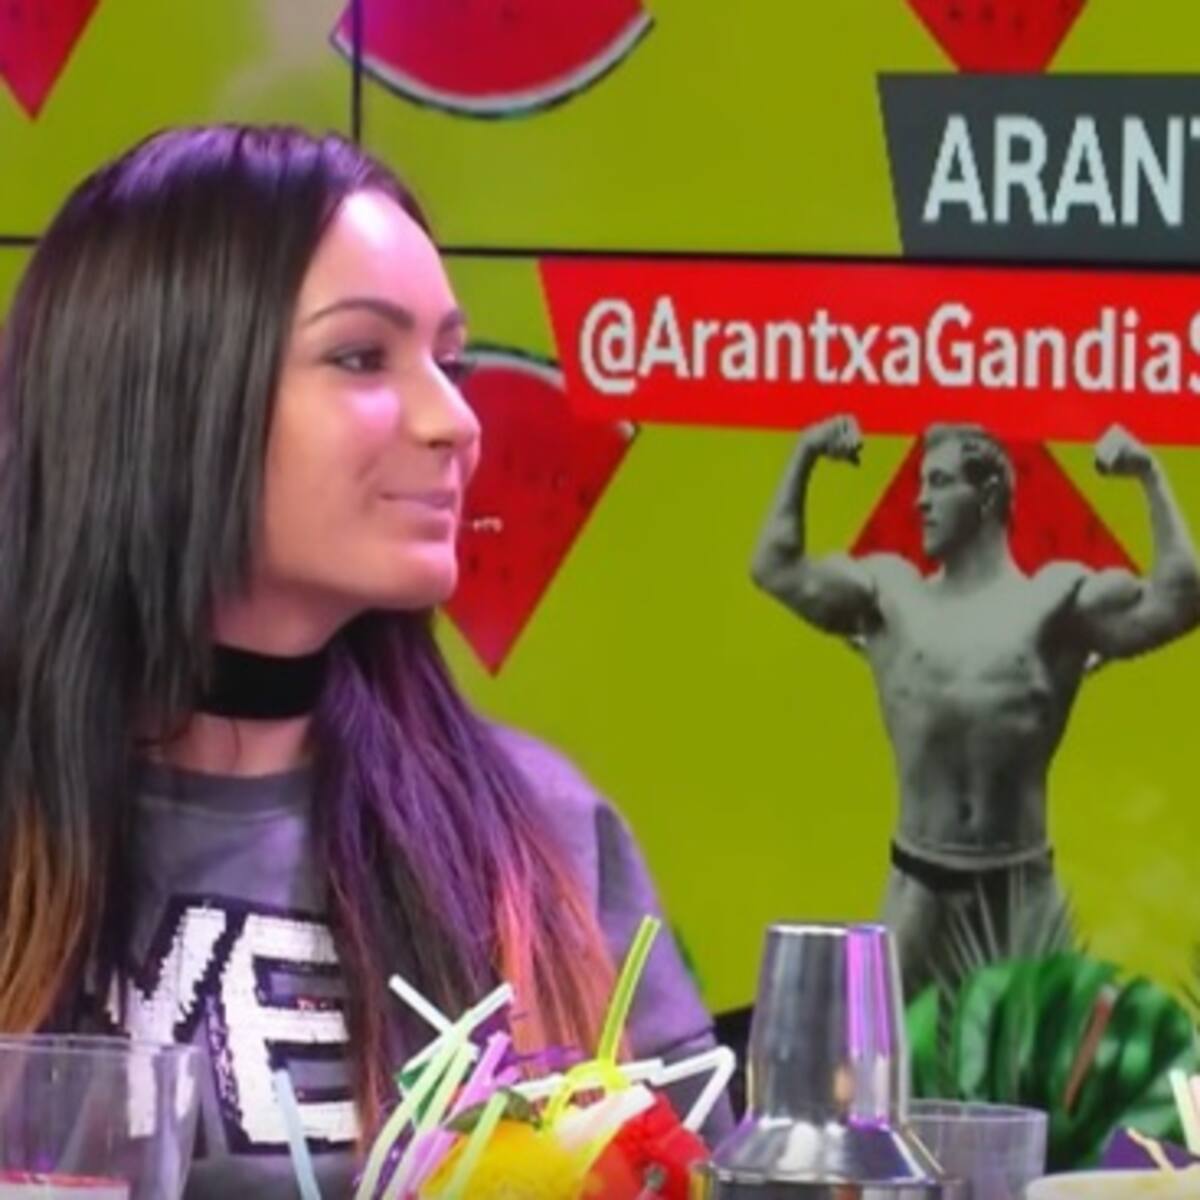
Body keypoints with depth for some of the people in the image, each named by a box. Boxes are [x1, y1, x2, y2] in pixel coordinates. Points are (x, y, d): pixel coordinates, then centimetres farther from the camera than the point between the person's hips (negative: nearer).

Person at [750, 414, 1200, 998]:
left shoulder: (1054, 599, -2)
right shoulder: (892, 593, 8)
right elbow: (777, 570, 13)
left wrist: (1151, 478, -13)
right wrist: (804, 460, 8)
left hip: (1017, 886, -3)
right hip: (918, 883, 3)